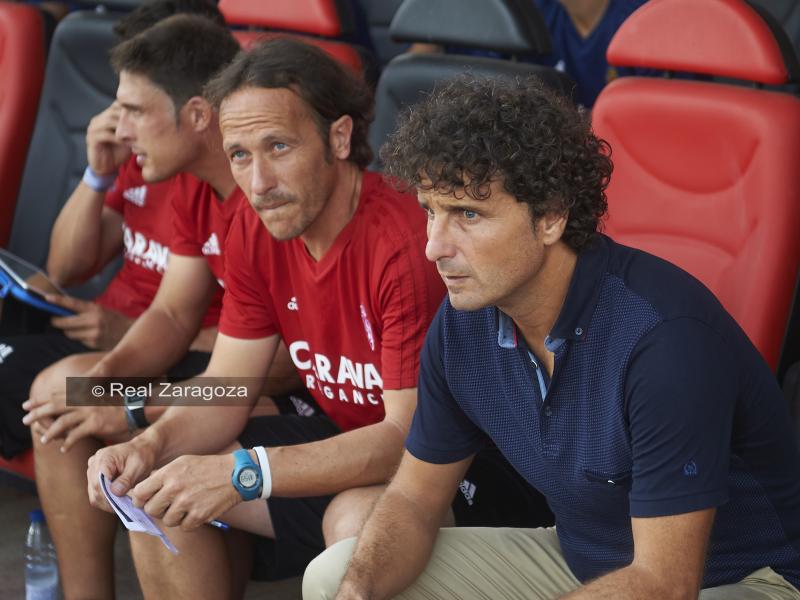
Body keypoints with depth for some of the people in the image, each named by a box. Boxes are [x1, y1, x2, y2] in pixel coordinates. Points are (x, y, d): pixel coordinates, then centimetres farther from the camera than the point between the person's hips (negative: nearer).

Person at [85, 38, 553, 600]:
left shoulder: (408, 239, -28)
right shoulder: (256, 229, -3)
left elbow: (410, 433, -28)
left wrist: (244, 473, -36)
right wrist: (151, 444, -19)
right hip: (348, 439, 8)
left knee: (355, 519, -37)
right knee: (160, 492, 0)